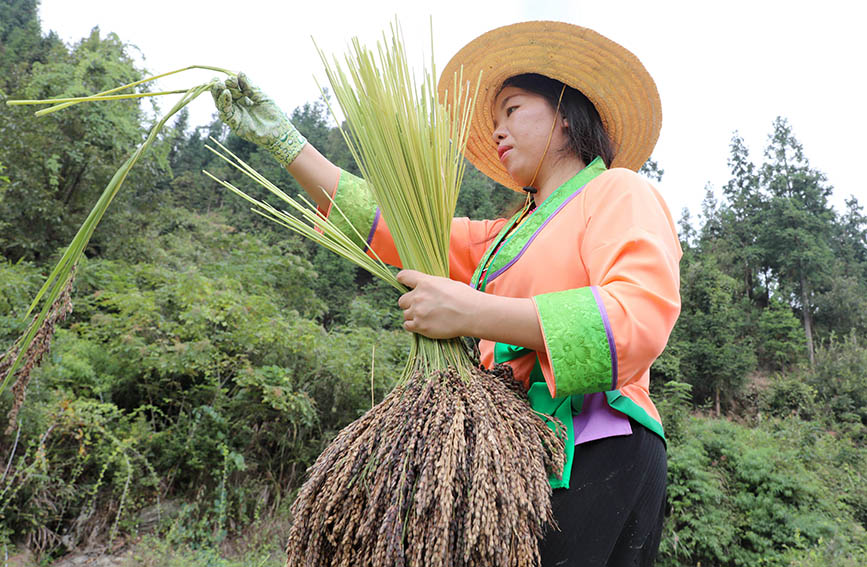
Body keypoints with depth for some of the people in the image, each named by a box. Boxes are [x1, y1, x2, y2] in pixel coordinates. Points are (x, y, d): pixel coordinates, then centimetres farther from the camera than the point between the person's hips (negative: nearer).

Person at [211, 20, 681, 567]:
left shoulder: (619, 191, 0)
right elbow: (391, 225, 19)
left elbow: (640, 318, -17)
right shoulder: (506, 237, 22)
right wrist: (283, 139, 18)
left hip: (597, 457, -6)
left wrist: (470, 314, -20)